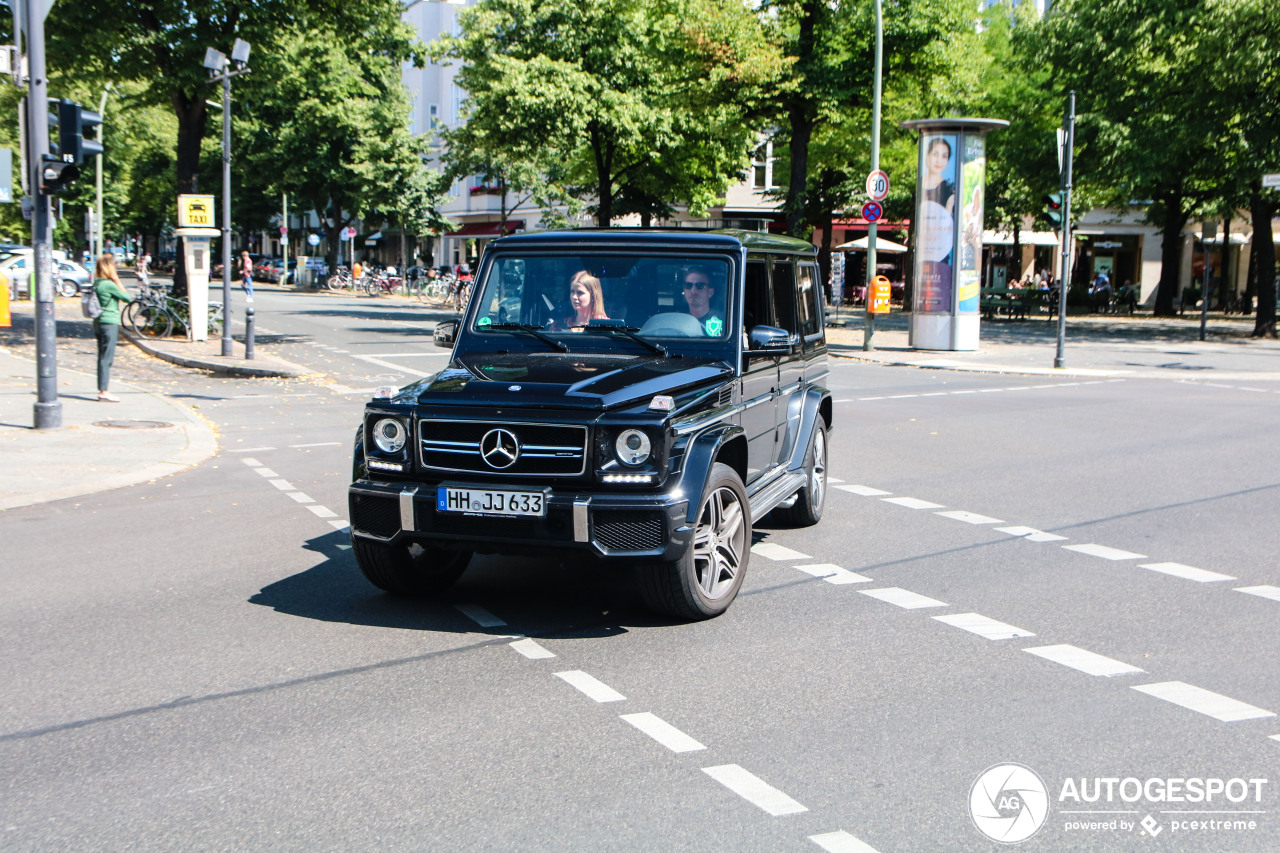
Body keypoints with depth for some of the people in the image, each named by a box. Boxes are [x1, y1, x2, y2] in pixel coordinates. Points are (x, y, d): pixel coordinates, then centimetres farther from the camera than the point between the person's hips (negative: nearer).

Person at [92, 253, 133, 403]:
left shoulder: (97, 284, 11)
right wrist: (118, 282, -7)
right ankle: (104, 392, -6)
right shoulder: (109, 284, -15)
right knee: (106, 358, -7)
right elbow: (128, 298, -10)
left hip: (99, 322, 9)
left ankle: (102, 390, 16)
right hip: (109, 323, -9)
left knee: (103, 358, 12)